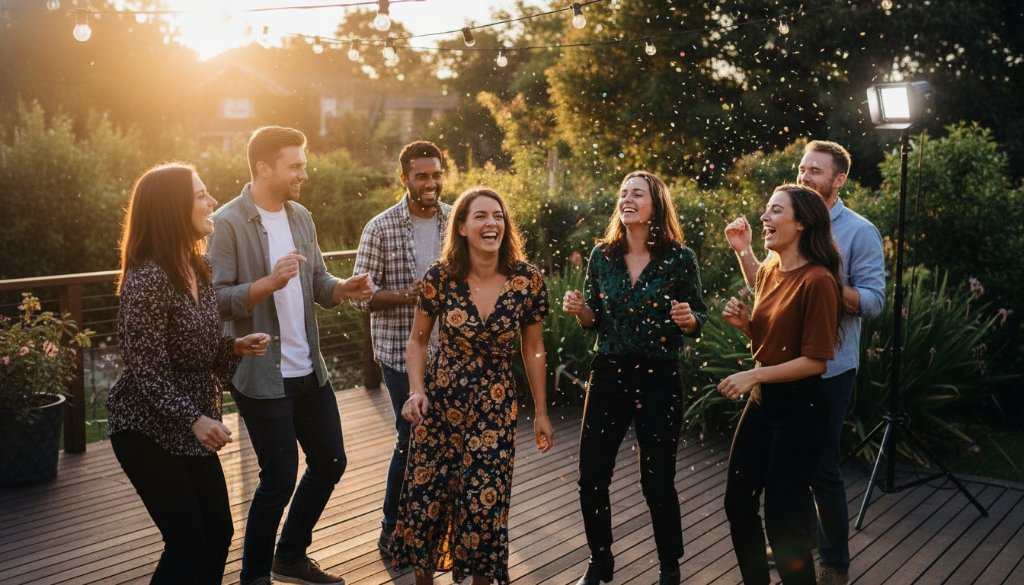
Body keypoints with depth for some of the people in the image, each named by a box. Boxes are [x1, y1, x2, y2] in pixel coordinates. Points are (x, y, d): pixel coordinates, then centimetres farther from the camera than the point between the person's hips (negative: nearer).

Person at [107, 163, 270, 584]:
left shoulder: (197, 268, 5)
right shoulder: (147, 278, -22)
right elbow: (147, 369, -23)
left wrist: (236, 346, -3)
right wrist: (194, 419, -30)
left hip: (190, 426, 8)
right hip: (147, 428, -8)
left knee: (219, 531, 12)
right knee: (188, 542, -3)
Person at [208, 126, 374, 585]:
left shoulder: (301, 217, 8)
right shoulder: (228, 223, -14)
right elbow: (215, 299, -18)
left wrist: (344, 289, -10)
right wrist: (271, 282, -30)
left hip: (309, 370, 8)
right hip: (262, 375, -7)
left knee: (330, 463, 16)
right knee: (279, 478, 1)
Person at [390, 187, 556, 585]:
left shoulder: (527, 280, -8)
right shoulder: (441, 276, -10)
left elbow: (533, 349, 3)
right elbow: (418, 340, 3)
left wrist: (541, 412, 7)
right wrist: (416, 391, -12)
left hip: (495, 408, 0)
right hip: (440, 403, 0)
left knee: (485, 504, 3)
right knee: (426, 498, 7)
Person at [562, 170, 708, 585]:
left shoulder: (680, 258, -6)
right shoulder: (602, 255, 2)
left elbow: (698, 321, 0)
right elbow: (594, 321, 10)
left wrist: (688, 318, -22)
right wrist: (579, 309, -11)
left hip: (659, 380, -3)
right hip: (608, 375, 3)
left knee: (657, 481, 6)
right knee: (591, 478, 6)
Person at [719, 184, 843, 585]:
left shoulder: (817, 280, -19)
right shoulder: (767, 271, 6)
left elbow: (815, 360, -19)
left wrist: (753, 376, -21)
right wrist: (742, 323, -3)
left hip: (797, 409, -8)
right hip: (761, 401, 8)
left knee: (782, 516, 3)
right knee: (737, 502, 16)